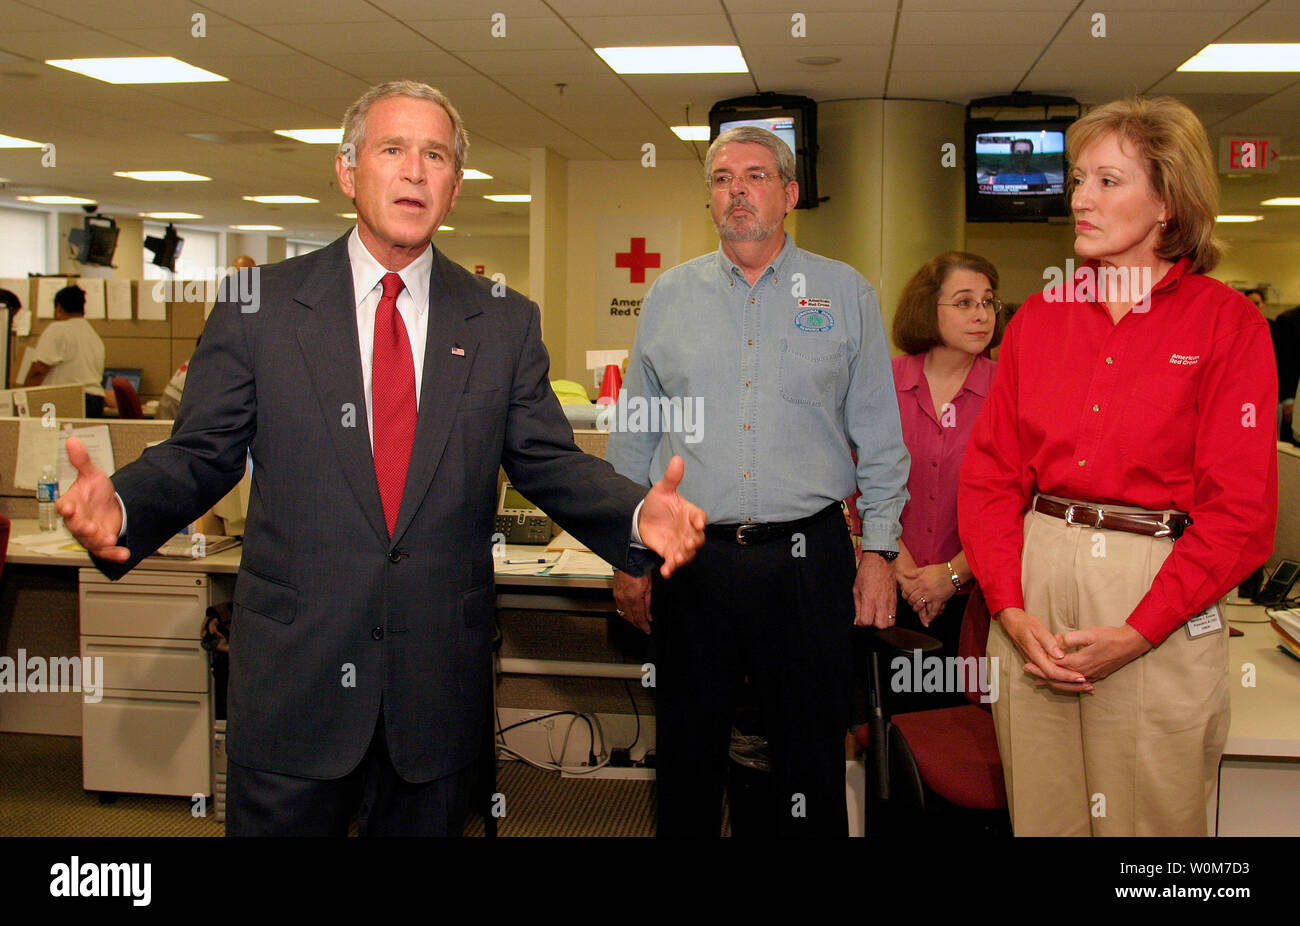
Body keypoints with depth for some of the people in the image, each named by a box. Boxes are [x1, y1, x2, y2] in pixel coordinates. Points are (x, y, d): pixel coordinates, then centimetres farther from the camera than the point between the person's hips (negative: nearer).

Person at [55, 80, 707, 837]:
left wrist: (639, 514, -17)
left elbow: (549, 462, 2)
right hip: (294, 670, -1)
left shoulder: (505, 324, 5)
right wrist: (121, 505, -22)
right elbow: (201, 455, 0)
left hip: (441, 684, 2)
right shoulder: (259, 307, 0)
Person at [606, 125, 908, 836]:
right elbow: (635, 438, 11)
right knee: (686, 758, 11)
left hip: (807, 557, -1)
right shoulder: (669, 296, 9)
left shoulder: (846, 293, 5)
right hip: (689, 560, 2)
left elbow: (879, 436, 5)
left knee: (812, 763, 7)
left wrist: (880, 551, 0)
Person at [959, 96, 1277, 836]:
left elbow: (1240, 510, -8)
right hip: (1035, 586, 4)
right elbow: (990, 474, 6)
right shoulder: (1039, 319, 8)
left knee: (1150, 817, 7)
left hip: (1162, 592, -3)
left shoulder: (1227, 322, -3)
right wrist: (1010, 609, -7)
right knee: (1041, 812, 13)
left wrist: (1135, 634, -14)